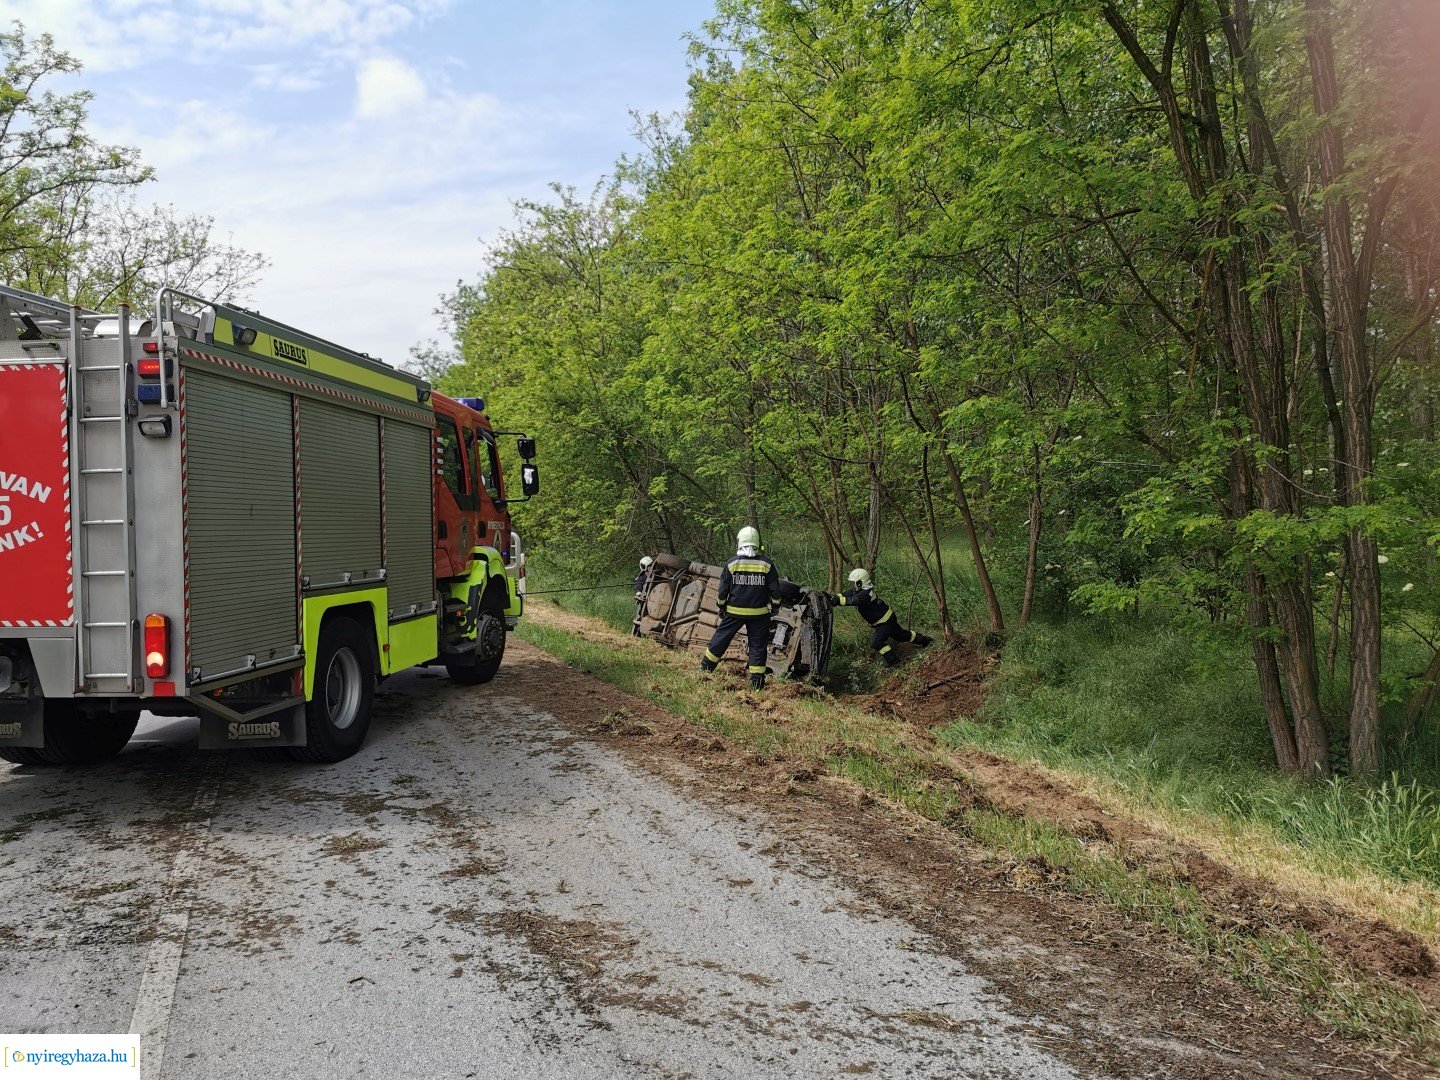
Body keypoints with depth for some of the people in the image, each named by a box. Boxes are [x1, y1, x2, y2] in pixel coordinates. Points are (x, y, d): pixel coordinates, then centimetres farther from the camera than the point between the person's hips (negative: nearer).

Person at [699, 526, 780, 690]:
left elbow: (723, 589, 0)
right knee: (758, 644, 6)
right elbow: (775, 590, -2)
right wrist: (775, 605, 13)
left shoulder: (731, 564, -4)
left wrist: (721, 607, 13)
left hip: (734, 611, 0)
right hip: (759, 613, 0)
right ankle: (757, 681, 7)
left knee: (721, 637, 14)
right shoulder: (767, 564, -5)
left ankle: (706, 666, 25)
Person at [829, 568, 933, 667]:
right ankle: (925, 639, 42)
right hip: (887, 618, 10)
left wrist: (838, 600, -57)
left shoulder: (865, 594, -32)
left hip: (886, 621, -10)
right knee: (901, 635, 24)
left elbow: (854, 601, -50)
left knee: (876, 642, -16)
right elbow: (845, 594, -9)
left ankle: (893, 661, -2)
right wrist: (835, 596, -28)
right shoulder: (857, 591, -2)